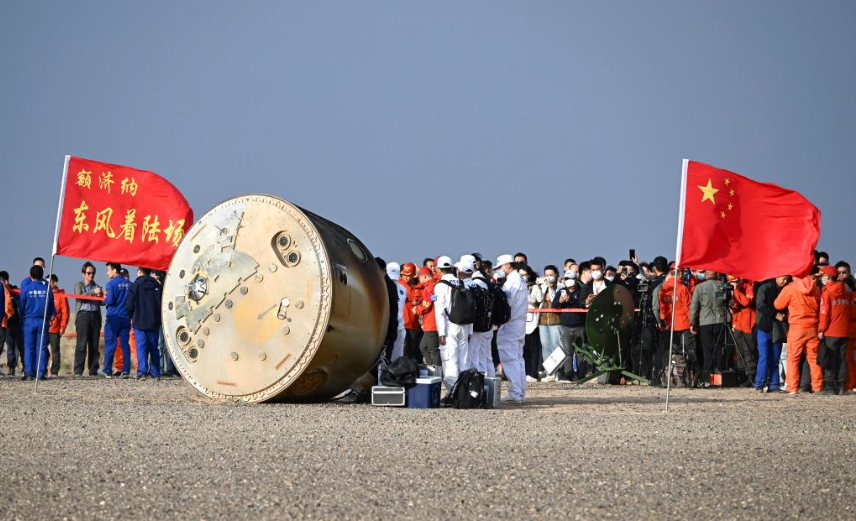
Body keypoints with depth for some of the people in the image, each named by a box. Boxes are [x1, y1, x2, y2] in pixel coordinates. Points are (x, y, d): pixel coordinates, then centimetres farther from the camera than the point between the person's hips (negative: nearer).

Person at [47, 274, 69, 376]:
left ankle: (55, 372, 4)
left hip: (55, 329, -4)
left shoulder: (61, 295, 0)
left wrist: (63, 327, -9)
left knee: (55, 350, 2)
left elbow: (65, 312, -3)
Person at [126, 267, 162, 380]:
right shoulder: (157, 285, 4)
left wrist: (132, 317, 12)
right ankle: (156, 372, 11)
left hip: (139, 322, -3)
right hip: (154, 322, 3)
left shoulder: (135, 285, -6)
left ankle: (142, 371, -15)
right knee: (154, 348, 11)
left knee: (141, 347, -4)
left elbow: (129, 305, -6)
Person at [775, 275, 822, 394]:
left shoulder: (789, 289, -9)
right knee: (814, 358, 9)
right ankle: (818, 387, 8)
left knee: (793, 359, 3)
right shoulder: (815, 289, 3)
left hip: (797, 328, -3)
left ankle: (793, 388, -2)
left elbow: (778, 305, 0)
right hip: (813, 328, 3)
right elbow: (820, 308, 12)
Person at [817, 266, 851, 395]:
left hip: (830, 332, -5)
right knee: (842, 358, 8)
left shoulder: (827, 292, -8)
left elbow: (824, 313, -11)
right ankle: (841, 386, 7)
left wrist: (821, 330, -6)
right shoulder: (846, 291, 10)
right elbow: (850, 311, 14)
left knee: (830, 359, -2)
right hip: (844, 331, 5)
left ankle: (829, 386, -4)